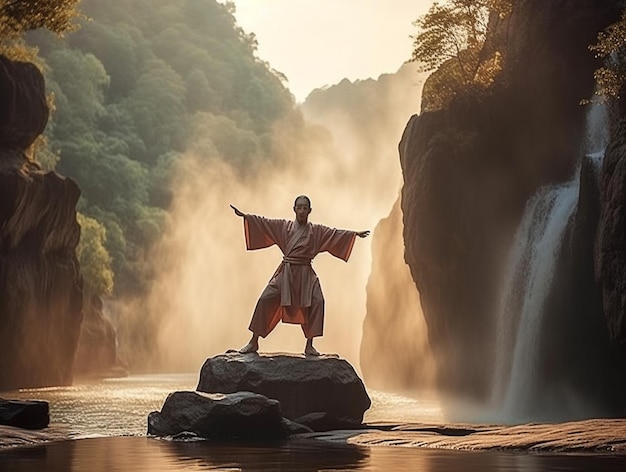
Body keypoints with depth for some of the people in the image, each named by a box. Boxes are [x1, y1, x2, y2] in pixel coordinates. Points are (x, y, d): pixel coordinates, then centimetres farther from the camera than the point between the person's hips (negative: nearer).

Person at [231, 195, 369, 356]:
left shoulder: (316, 231, 5)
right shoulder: (284, 226, 4)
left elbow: (336, 233, 3)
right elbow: (263, 222, 1)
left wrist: (355, 233, -5)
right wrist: (244, 215, -6)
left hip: (305, 275, 0)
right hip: (285, 273, 0)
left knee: (317, 302, -15)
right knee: (265, 300, -8)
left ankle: (309, 345, -2)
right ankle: (253, 343, 3)